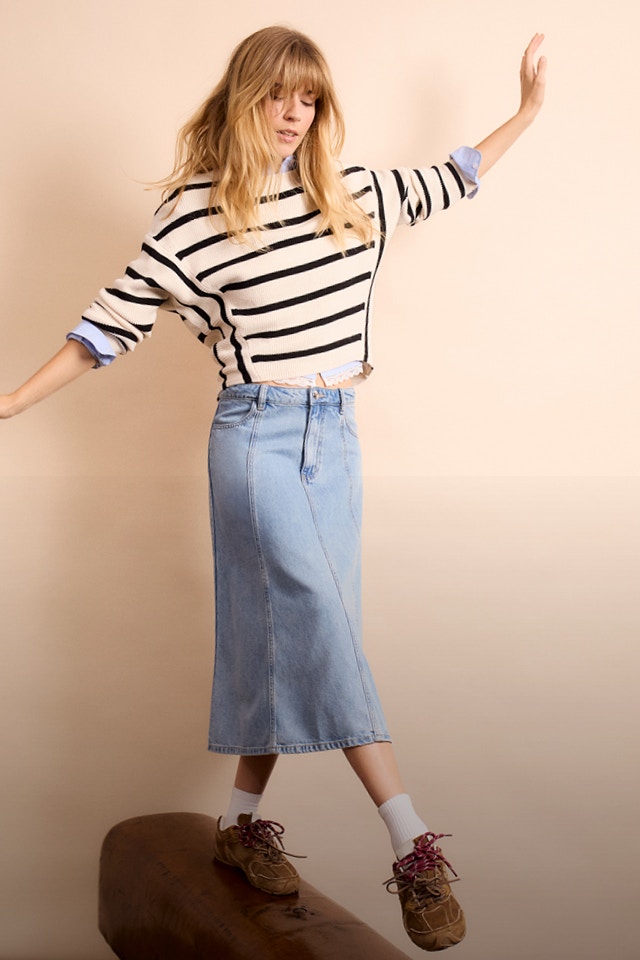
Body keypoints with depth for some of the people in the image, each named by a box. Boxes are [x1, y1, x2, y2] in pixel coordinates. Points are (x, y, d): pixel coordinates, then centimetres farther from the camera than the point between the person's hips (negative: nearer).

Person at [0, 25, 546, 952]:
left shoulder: (348, 192, 8)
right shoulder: (194, 214, -6)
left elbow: (445, 181, 23)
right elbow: (115, 320, -2)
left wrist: (526, 112, 23)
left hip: (336, 435, 6)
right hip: (258, 435, -6)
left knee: (290, 632, 8)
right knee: (322, 620, -12)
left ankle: (243, 820, 22)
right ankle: (415, 846, -13)